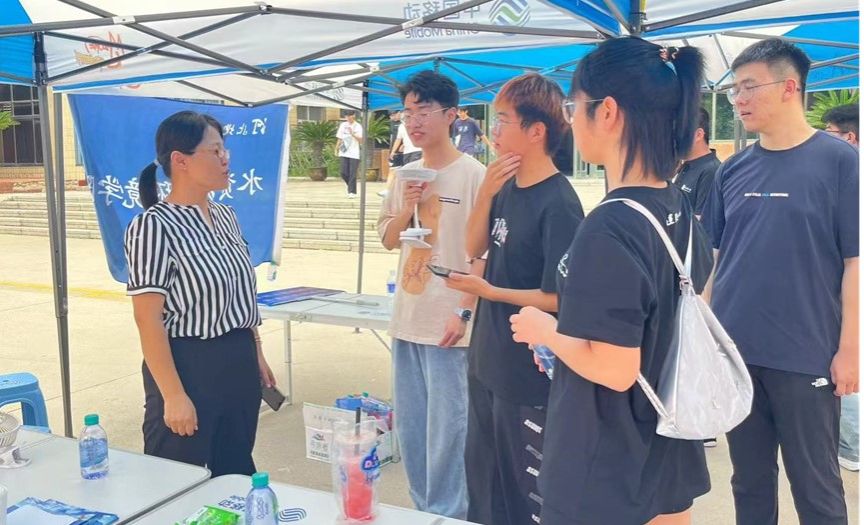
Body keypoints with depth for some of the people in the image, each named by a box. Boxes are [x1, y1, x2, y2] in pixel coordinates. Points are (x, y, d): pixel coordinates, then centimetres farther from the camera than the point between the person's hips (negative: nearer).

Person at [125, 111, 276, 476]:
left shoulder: (225, 216, 8)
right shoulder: (154, 226, -15)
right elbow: (148, 320, -18)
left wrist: (257, 356, 17)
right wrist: (174, 396, -19)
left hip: (239, 363, 7)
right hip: (188, 366, -7)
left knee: (237, 473, 19)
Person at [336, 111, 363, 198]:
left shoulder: (358, 126, 0)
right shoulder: (343, 125, 10)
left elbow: (360, 139, -7)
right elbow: (339, 139, 15)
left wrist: (352, 134, -20)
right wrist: (337, 150, 13)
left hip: (354, 154, -3)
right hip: (343, 153, 3)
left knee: (352, 174, -4)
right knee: (343, 172, -1)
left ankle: (352, 192, 0)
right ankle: (350, 185, 22)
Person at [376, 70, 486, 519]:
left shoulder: (472, 174, -9)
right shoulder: (407, 175, 10)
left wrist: (465, 311, -16)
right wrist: (407, 208, -4)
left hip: (447, 322, -7)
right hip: (407, 318, 7)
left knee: (446, 426, 2)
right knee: (409, 426, 15)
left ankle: (448, 514, 19)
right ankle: (421, 509, 31)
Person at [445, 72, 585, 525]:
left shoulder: (558, 204, -20)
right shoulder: (507, 187, 4)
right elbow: (475, 248, 7)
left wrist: (489, 291, -21)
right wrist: (486, 193, -6)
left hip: (529, 375, -8)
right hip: (487, 363, 8)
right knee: (481, 475, 23)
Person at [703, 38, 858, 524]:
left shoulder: (840, 161, -7)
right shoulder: (734, 169, 6)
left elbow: (855, 261, -8)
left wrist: (849, 349, -11)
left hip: (805, 357, -4)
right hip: (735, 351, 4)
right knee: (749, 482, 17)